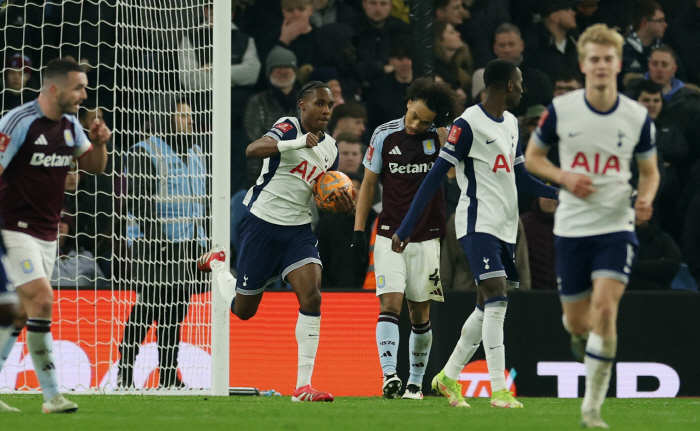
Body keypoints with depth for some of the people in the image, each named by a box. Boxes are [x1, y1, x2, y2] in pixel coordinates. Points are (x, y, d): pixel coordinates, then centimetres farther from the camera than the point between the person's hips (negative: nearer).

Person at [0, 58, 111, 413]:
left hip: (47, 233, 8)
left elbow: (94, 167, 19)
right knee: (41, 300, -17)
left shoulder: (69, 125, 8)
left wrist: (98, 143, -3)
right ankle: (51, 396, -15)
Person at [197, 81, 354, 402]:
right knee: (243, 309, 8)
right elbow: (253, 150, -33)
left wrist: (341, 204, -3)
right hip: (262, 222, -5)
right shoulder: (288, 128, -13)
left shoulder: (329, 148, 8)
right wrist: (297, 143, -46)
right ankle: (217, 263, 43)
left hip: (299, 229, 5)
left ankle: (303, 386, -16)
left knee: (311, 296, -17)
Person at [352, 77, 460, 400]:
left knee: (420, 313, 6)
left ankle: (416, 382, 18)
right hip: (390, 237, 0)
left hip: (427, 237, 1)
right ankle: (389, 376, -24)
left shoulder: (441, 137, -3)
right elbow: (369, 183, 6)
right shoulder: (384, 135, -1)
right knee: (390, 304, -15)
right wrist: (358, 230, 2)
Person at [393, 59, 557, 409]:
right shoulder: (469, 124, -11)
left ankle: (448, 377, 23)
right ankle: (499, 390, -19)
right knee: (496, 299, -18)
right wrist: (406, 228, -14)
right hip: (478, 223, -9)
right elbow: (436, 176, -12)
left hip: (505, 228, 9)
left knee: (488, 307, 9)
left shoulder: (511, 124, 15)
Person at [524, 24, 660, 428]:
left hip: (616, 225, -1)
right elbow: (532, 157, 8)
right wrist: (564, 177, -11)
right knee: (577, 321, 7)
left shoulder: (638, 117, -2)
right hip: (572, 225, 1)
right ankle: (580, 334, 49)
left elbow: (650, 171, 11)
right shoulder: (560, 110, -4)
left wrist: (646, 198, -12)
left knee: (605, 307, -20)